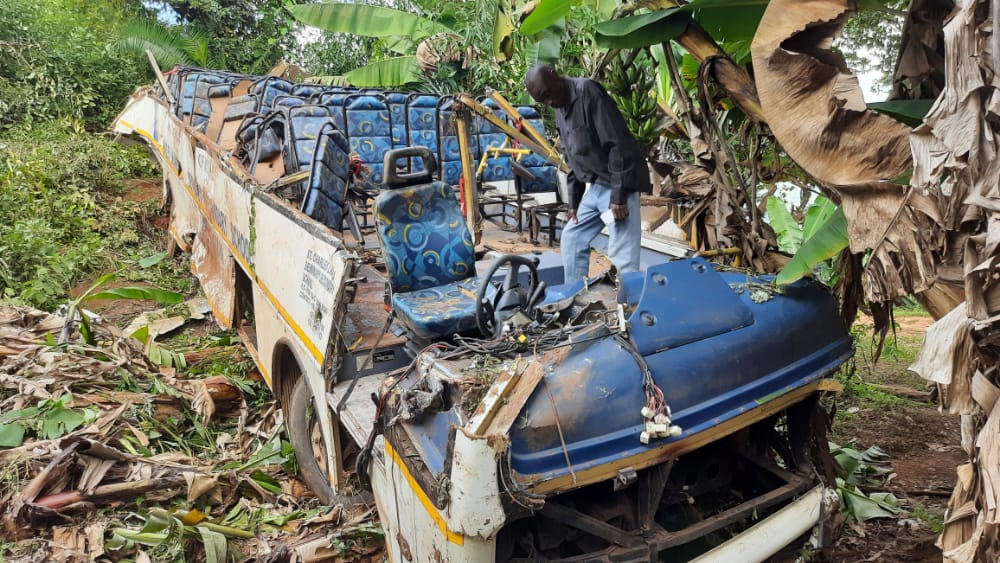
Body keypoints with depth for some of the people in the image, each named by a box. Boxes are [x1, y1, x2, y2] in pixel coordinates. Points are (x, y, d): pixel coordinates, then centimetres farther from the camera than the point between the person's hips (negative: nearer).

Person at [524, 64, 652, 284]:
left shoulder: (588, 92, -13)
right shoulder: (560, 110, 14)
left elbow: (617, 144, -19)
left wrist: (618, 195, -21)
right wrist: (573, 201, 14)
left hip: (618, 185, -9)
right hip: (595, 186, 9)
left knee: (622, 255, -11)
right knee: (572, 240, 14)